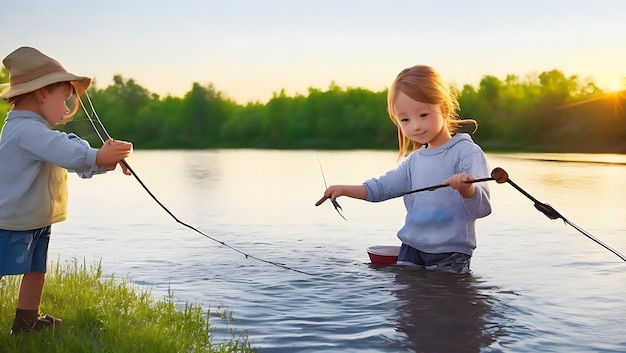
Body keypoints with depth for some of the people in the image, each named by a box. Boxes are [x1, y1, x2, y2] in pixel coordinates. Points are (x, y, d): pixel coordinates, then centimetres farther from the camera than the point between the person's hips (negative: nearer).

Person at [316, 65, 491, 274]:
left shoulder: (467, 152, -11)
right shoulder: (414, 161, 12)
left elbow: (481, 208, -19)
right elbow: (381, 187, 22)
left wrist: (467, 189, -41)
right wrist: (345, 190, 8)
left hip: (450, 256, -6)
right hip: (411, 249, 6)